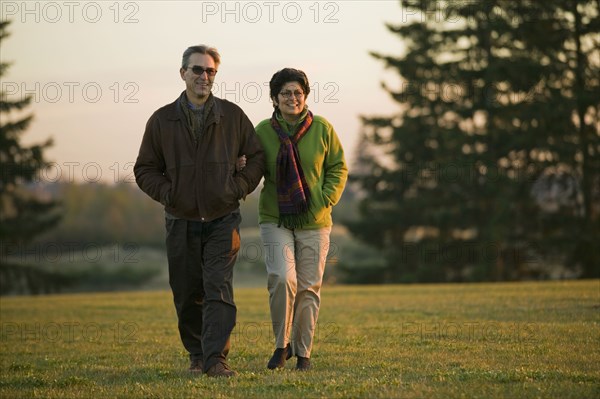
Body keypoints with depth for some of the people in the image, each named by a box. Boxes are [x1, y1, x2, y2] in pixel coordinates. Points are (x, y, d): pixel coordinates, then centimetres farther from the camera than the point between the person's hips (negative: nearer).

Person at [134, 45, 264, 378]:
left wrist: (239, 187, -2)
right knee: (187, 294, 8)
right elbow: (145, 169, 9)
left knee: (219, 289, -13)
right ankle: (197, 356, 22)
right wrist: (167, 193, -6)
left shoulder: (232, 116, 2)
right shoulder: (162, 120, 3)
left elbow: (256, 157, 11)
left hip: (223, 220, -1)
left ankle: (216, 358, -16)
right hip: (181, 222, 2)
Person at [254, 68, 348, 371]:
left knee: (308, 288, 5)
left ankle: (303, 352, 19)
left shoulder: (322, 129, -1)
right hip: (275, 220, -1)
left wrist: (324, 201, -6)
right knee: (282, 278, -19)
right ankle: (282, 344, 1)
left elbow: (338, 168, 6)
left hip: (314, 223, 1)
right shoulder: (263, 131, 0)